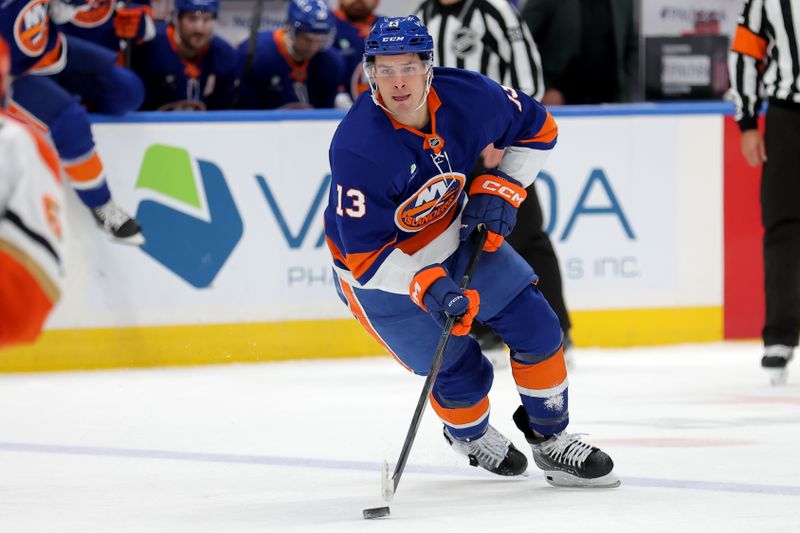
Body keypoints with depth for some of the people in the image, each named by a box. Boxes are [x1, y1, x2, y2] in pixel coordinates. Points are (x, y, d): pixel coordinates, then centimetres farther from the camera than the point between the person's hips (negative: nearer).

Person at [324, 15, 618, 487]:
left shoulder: (469, 96, -20)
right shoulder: (357, 149, -33)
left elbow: (538, 129, 1)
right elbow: (364, 254, -28)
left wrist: (501, 189, -10)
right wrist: (425, 286, -39)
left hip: (457, 234, 5)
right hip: (382, 268, -5)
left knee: (535, 325, -1)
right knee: (459, 373, -3)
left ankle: (553, 441, 18)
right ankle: (469, 435, 33)